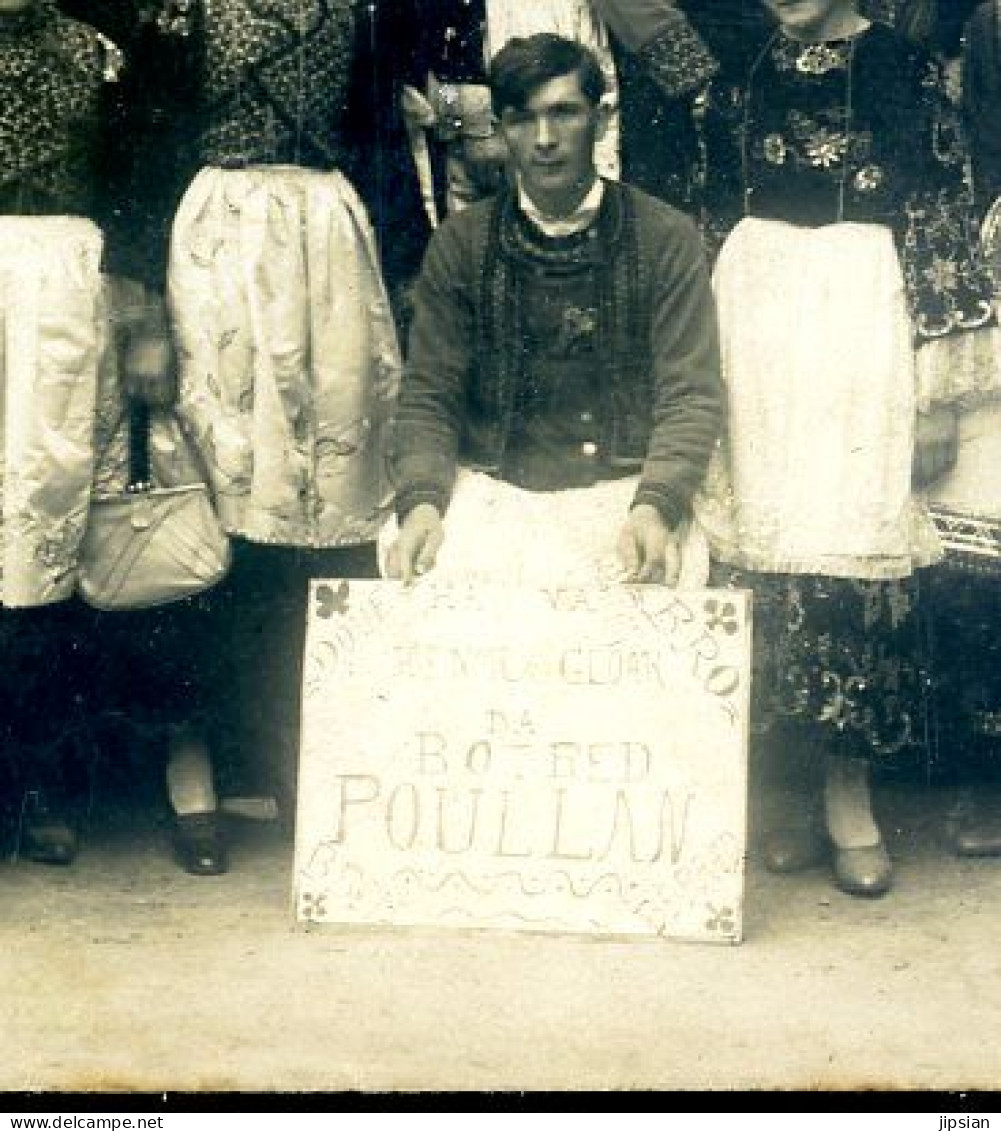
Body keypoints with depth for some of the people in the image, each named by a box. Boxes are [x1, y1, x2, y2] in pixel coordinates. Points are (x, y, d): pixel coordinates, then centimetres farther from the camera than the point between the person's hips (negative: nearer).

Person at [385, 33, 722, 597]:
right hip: (488, 487, 2)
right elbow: (429, 396, 4)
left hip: (620, 487, -1)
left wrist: (655, 507, -22)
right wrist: (421, 502, -16)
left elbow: (692, 397, -3)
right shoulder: (460, 243, 7)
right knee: (421, 568, -26)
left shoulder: (667, 238, 1)